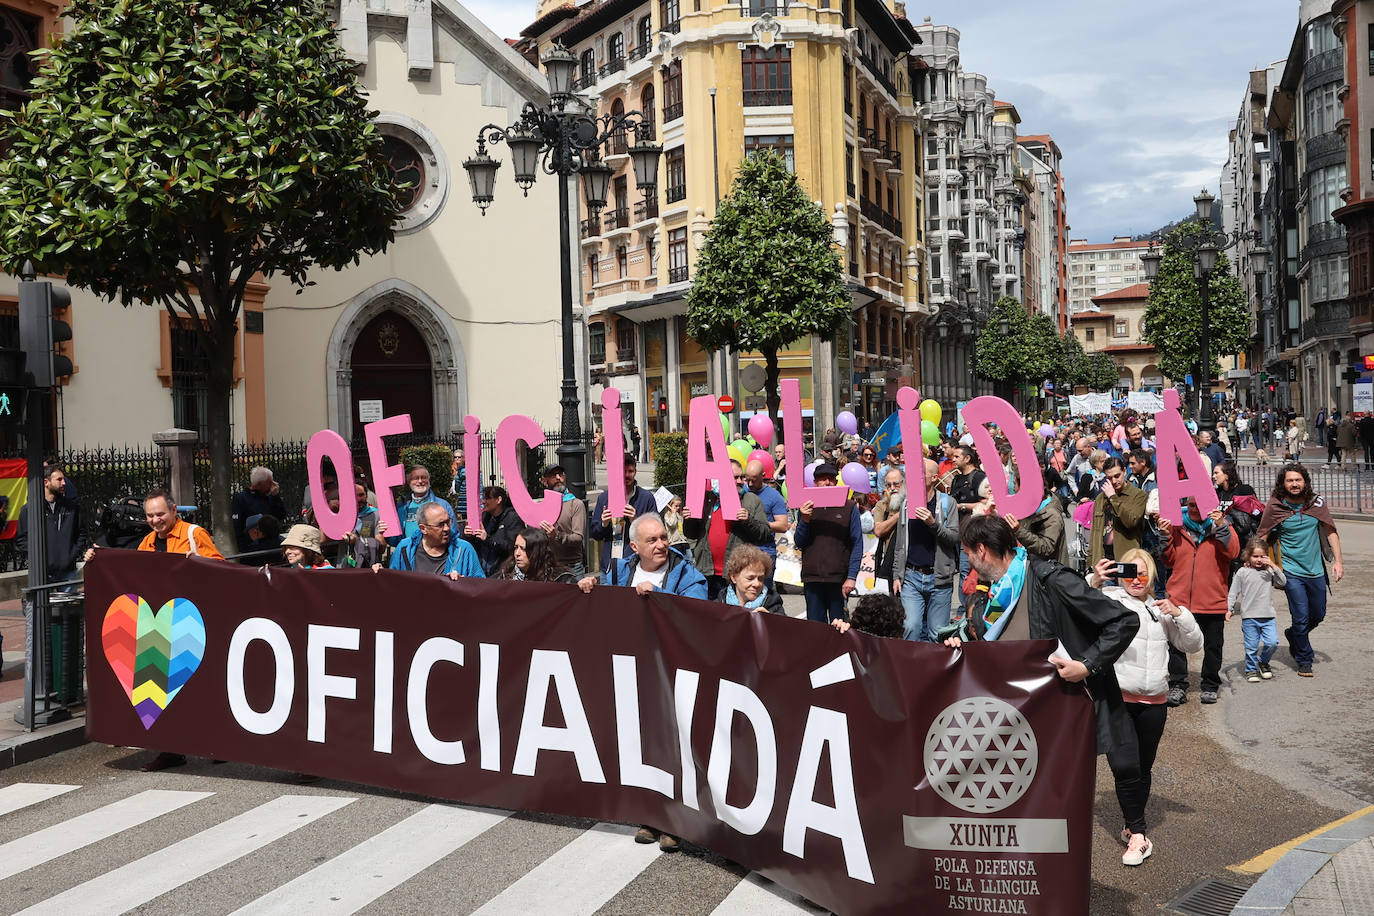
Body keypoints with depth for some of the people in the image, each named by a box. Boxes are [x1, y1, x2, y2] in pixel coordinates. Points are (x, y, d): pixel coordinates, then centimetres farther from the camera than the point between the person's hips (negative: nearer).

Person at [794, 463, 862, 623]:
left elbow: (857, 544, 0)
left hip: (839, 579, -2)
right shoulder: (806, 508, 10)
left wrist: (851, 577, -9)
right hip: (812, 578, 2)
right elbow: (799, 543, 7)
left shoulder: (848, 507, 3)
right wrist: (804, 520, -10)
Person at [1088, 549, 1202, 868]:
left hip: (1154, 701, 5)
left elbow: (1193, 644, 16)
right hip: (1116, 697, -5)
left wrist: (1178, 614, 1)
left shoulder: (1160, 609, 19)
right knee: (1124, 766, -15)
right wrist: (1093, 582, -27)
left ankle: (1132, 826, 30)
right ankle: (1137, 833, -2)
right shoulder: (1109, 599, 1)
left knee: (1143, 768, 13)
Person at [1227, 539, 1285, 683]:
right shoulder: (1242, 572, 0)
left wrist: (1273, 567, -13)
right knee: (1251, 646, 2)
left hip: (1268, 616, 2)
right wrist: (1229, 609, -2)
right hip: (1249, 617, -2)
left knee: (1272, 642, -6)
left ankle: (1263, 662, 20)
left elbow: (1282, 582, -4)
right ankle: (1251, 670, 19)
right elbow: (1233, 593, 4)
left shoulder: (1269, 571, 7)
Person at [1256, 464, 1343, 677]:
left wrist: (1338, 560, 1)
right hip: (1291, 572, -4)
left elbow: (1330, 531, 7)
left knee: (1318, 615, 15)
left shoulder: (1316, 503, 0)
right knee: (1301, 617, -5)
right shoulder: (1275, 507, -8)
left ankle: (1293, 636, 44)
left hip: (1316, 571, 4)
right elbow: (1262, 538, -3)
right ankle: (1304, 660, 14)